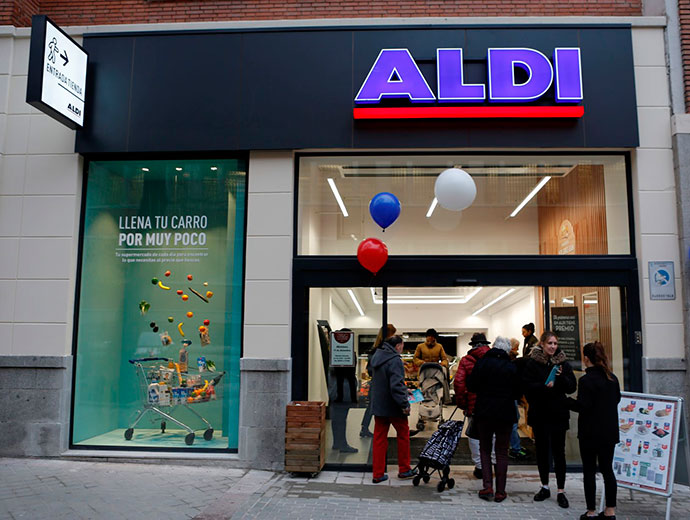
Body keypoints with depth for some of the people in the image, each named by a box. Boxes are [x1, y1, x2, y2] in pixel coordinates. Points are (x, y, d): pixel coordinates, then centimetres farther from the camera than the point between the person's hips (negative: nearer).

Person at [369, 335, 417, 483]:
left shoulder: (376, 357, 9)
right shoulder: (394, 360, -19)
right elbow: (396, 385, -27)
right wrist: (404, 404, -21)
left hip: (378, 404, 7)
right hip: (393, 406, -7)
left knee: (379, 438, 11)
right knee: (403, 435, 12)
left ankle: (378, 474, 14)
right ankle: (404, 470, 22)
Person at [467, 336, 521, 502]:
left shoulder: (482, 363, -6)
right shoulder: (512, 367, -7)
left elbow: (471, 386, -3)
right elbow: (517, 392, -1)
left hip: (484, 412, 0)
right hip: (505, 414, 0)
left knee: (485, 448, 13)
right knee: (502, 452, 8)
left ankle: (488, 486, 2)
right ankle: (500, 491, 10)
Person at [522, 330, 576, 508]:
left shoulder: (563, 363, 2)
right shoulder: (532, 363, -3)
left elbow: (572, 387, 1)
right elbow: (526, 385, -10)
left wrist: (562, 378, -18)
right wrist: (544, 386, -24)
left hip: (558, 414, 0)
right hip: (539, 414, 0)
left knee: (558, 452, 2)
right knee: (542, 451, 10)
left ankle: (561, 491, 10)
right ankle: (545, 487, 25)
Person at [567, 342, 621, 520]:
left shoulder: (586, 380, -17)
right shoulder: (612, 378, 4)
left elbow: (582, 405, -19)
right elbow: (617, 399, 15)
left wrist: (565, 401, -7)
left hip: (591, 432, -6)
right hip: (610, 431, 6)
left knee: (589, 470, 3)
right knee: (607, 469, 13)